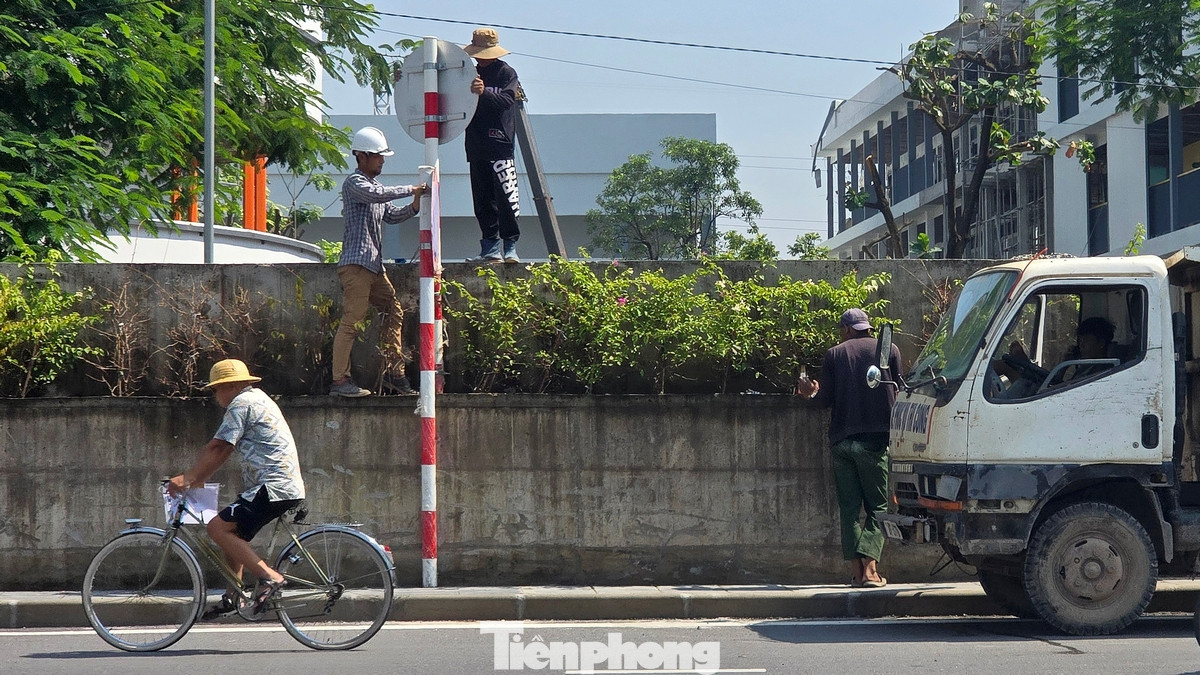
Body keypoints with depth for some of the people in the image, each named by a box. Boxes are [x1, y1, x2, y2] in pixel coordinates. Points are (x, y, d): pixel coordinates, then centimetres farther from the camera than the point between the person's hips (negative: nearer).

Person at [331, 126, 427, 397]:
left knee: (394, 311, 10)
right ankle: (339, 380, -13)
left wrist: (415, 205, 6)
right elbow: (377, 195, -24)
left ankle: (393, 373, 13)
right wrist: (410, 190, -16)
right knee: (351, 321, -12)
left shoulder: (374, 186, 24)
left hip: (374, 266, 10)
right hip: (356, 264, -10)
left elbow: (392, 215, 24)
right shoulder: (354, 182, -5)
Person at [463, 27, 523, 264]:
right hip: (475, 145, 6)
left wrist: (484, 93, -34)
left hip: (499, 144, -6)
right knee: (482, 200, 6)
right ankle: (490, 248, 9)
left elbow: (506, 100, -18)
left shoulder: (506, 73, -1)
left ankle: (510, 247, -7)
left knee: (505, 196, -11)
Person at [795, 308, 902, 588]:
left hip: (842, 440, 1)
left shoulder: (834, 354, 7)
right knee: (878, 506, 2)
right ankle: (870, 568, -12)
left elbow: (826, 399, 3)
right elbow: (899, 394, 6)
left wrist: (810, 392, 24)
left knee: (849, 507, 8)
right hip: (876, 439, -1)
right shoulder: (889, 350, 6)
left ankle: (856, 570, 3)